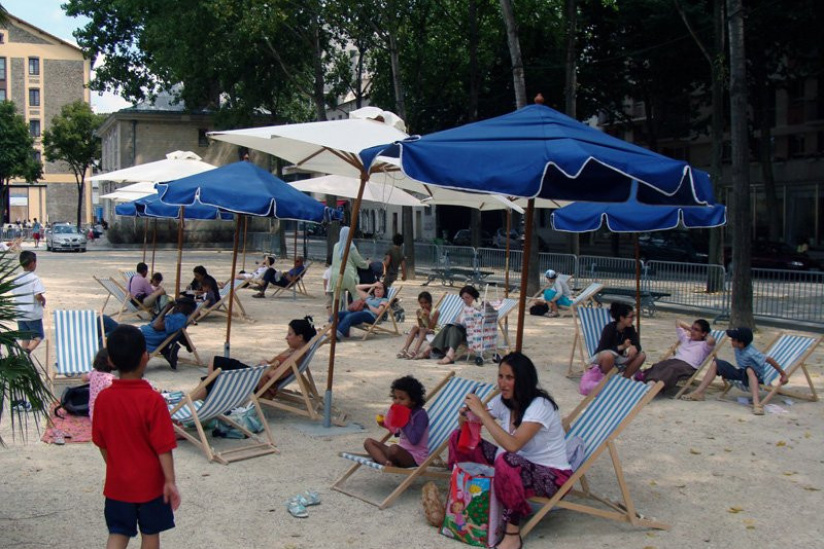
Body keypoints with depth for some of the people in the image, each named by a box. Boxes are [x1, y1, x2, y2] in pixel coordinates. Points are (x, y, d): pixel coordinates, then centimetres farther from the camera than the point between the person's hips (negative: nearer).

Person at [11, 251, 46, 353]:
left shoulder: (16, 279, 4)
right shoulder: (34, 278, -15)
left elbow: (13, 294, 9)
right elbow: (38, 295, -23)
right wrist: (43, 300, -4)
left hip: (20, 315, 5)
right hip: (34, 315, -5)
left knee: (25, 339, 13)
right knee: (38, 337, 6)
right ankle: (27, 350, -18)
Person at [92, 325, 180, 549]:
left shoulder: (103, 398, -8)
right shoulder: (153, 400, -20)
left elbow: (101, 444, 3)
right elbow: (163, 448, -18)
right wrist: (170, 481, -9)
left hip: (117, 483, 3)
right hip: (150, 483, -3)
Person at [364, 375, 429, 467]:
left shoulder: (420, 415, -16)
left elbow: (414, 440, -27)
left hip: (415, 458, -9)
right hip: (402, 452, 9)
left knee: (394, 448, -41)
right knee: (368, 442, -2)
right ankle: (386, 462, -30)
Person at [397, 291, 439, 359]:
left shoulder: (435, 312, -12)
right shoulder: (419, 311, 0)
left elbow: (431, 328, -16)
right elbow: (421, 326, -3)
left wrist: (427, 317, -27)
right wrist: (419, 318, -19)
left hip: (431, 333, -4)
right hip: (422, 333, 4)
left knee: (423, 330, -33)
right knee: (415, 327, -25)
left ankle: (415, 350, -50)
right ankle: (405, 348, -36)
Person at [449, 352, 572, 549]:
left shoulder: (540, 405, -23)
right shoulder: (503, 401, 0)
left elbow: (513, 445, -37)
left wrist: (481, 413, -34)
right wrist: (465, 416, -19)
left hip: (552, 475, -8)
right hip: (519, 466, 8)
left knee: (506, 461, -41)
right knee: (459, 438, 0)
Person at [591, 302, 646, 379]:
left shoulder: (630, 329, -4)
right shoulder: (609, 328, -21)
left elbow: (637, 345, -8)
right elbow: (603, 349, -25)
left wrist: (634, 348, -34)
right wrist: (622, 347, -32)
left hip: (618, 358, 6)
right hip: (601, 357, -6)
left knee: (641, 356, -12)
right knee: (608, 355, -41)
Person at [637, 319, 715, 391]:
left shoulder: (704, 345, 12)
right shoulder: (685, 338, 33)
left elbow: (711, 340, -12)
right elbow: (678, 322, 45)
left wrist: (707, 335, 9)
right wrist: (690, 328, 40)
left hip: (688, 366, -6)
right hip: (674, 360, 7)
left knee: (672, 370, -39)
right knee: (658, 366, -28)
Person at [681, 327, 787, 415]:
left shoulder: (751, 353, -28)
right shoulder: (737, 348, -6)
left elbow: (769, 360, -25)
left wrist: (783, 374, -21)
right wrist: (725, 372, 19)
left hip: (754, 376, -8)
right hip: (742, 373, 8)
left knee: (749, 369, -43)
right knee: (716, 363, -2)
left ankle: (756, 403, -57)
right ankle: (699, 393, -7)